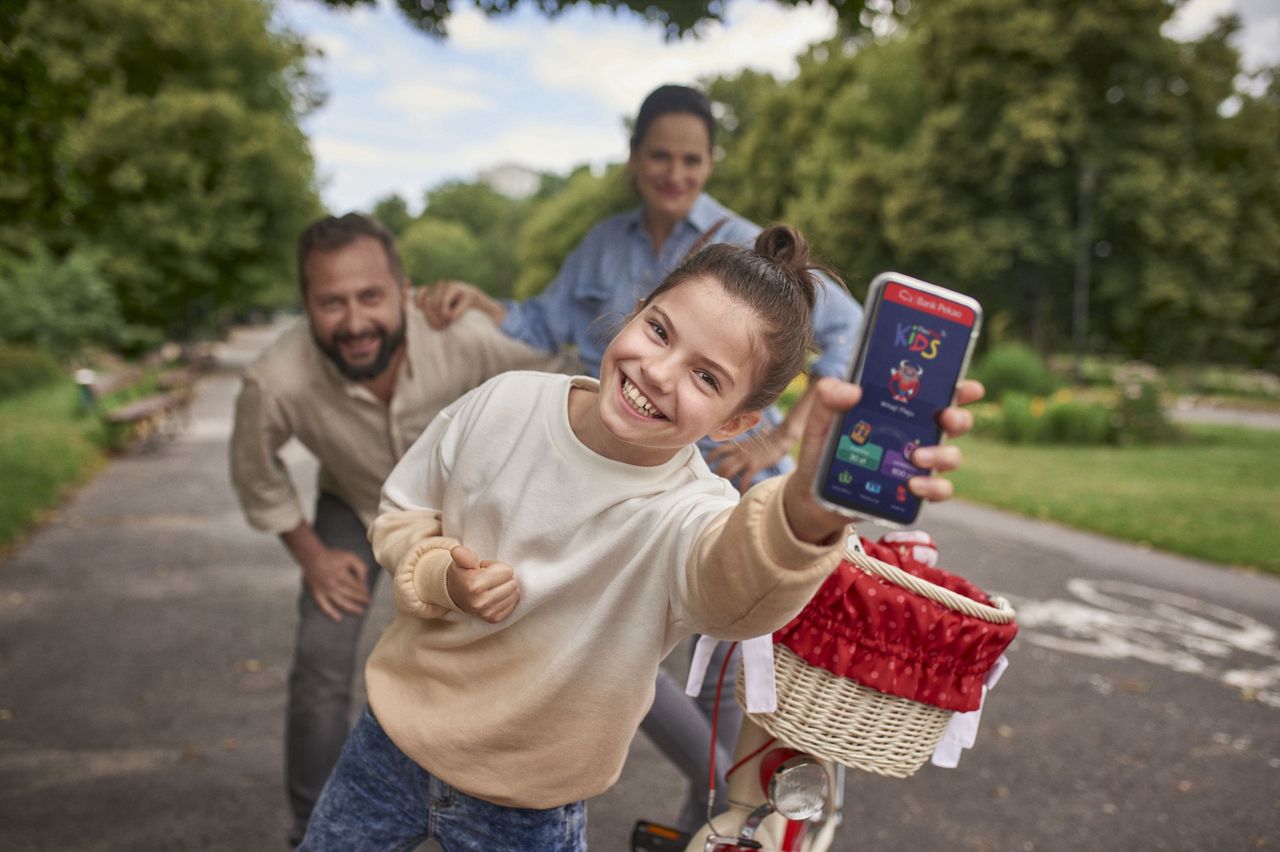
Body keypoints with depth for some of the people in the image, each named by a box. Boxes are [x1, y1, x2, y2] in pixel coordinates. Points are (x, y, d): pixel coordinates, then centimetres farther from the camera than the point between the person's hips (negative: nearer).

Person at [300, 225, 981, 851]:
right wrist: (439, 579, -20)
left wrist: (810, 507, -74)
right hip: (397, 724, 4)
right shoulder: (506, 404, -16)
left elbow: (732, 585, -53)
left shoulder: (686, 512, -28)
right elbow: (402, 513, 0)